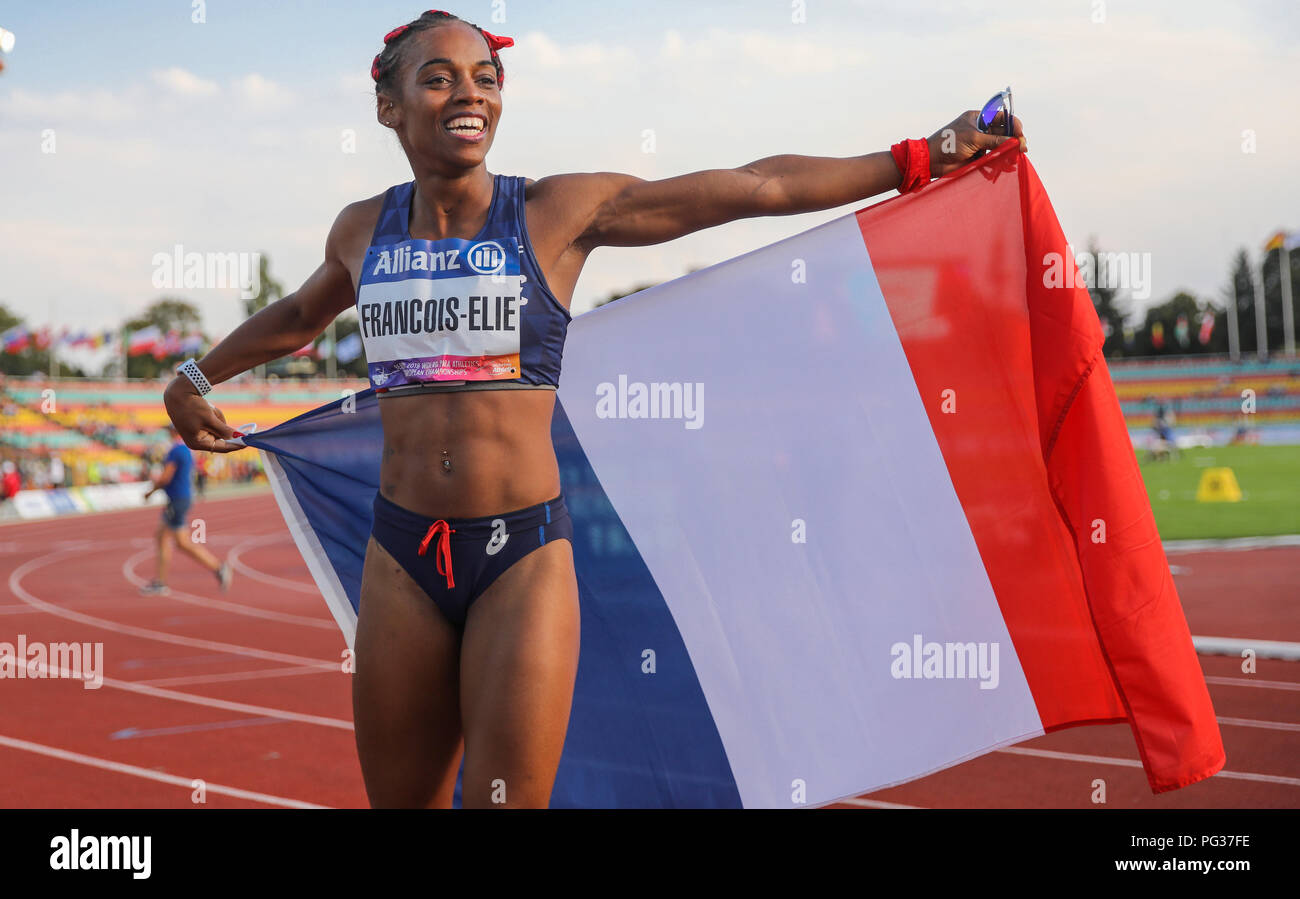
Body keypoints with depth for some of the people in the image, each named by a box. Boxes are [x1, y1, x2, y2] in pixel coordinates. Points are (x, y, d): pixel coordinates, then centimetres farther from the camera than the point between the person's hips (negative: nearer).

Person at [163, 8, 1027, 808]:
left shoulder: (562, 211, -1)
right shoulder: (363, 232, 9)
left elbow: (753, 187, -2)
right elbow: (297, 316, 32)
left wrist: (916, 158, -4)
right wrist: (195, 377, 39)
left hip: (524, 554, -3)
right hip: (402, 554, 3)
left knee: (505, 798, -5)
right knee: (400, 799, 11)